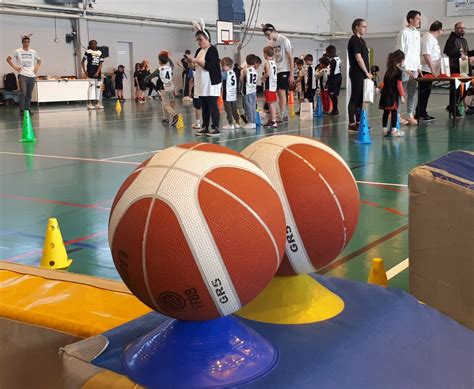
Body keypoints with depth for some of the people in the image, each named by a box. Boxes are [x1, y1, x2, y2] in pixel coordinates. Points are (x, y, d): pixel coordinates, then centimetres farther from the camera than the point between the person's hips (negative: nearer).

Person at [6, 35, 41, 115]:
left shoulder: (33, 52, 10)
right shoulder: (18, 51, 1)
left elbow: (39, 60, 25)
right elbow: (8, 59, 6)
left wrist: (37, 67, 9)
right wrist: (14, 67, -3)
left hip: (32, 75, 4)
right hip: (22, 75, -3)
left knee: (29, 94, 7)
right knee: (23, 92, -16)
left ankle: (27, 109, 16)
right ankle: (22, 110, -10)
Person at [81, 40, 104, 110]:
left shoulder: (100, 53, 9)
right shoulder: (88, 52, -1)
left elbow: (101, 64, 4)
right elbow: (82, 62, 2)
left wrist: (97, 72, -8)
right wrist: (84, 71, -6)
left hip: (98, 72, 5)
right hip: (90, 72, -5)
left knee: (98, 87, 6)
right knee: (91, 85, -11)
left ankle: (97, 103, 13)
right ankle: (89, 103, -11)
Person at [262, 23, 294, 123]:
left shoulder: (284, 40, -10)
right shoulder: (270, 42, 9)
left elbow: (290, 57, -10)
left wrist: (291, 74, -13)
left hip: (284, 70, -6)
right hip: (275, 71, 6)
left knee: (282, 92, -13)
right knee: (279, 94, 6)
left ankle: (282, 116, -11)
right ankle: (284, 116, 14)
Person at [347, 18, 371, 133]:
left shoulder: (361, 41, 18)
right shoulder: (354, 40, -11)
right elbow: (358, 58, -16)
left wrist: (367, 73, 11)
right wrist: (367, 72, -12)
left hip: (362, 74, 9)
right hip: (357, 73, -9)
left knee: (360, 99, 11)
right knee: (355, 98, -7)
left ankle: (358, 122, 16)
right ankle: (352, 124, -5)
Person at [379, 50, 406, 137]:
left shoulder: (388, 70, 13)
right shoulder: (398, 71, -7)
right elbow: (399, 84, -10)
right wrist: (402, 96, -7)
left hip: (385, 93, 7)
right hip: (393, 94, -7)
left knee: (386, 112, 9)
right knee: (394, 112, -2)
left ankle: (385, 129, 13)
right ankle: (393, 130, -2)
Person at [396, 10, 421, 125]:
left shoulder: (417, 33, 15)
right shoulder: (404, 33, -7)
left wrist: (418, 66, 12)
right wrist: (406, 68, -15)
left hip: (414, 69, 7)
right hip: (405, 69, -7)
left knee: (412, 93, 5)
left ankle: (410, 115, 9)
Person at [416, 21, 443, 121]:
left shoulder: (432, 38, 16)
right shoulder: (428, 38, -16)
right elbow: (426, 55, -24)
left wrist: (438, 69, 21)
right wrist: (433, 70, -24)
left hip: (430, 71, 10)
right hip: (426, 71, -10)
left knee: (426, 93, 12)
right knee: (424, 93, -6)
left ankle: (423, 113, 18)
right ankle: (419, 115, -2)